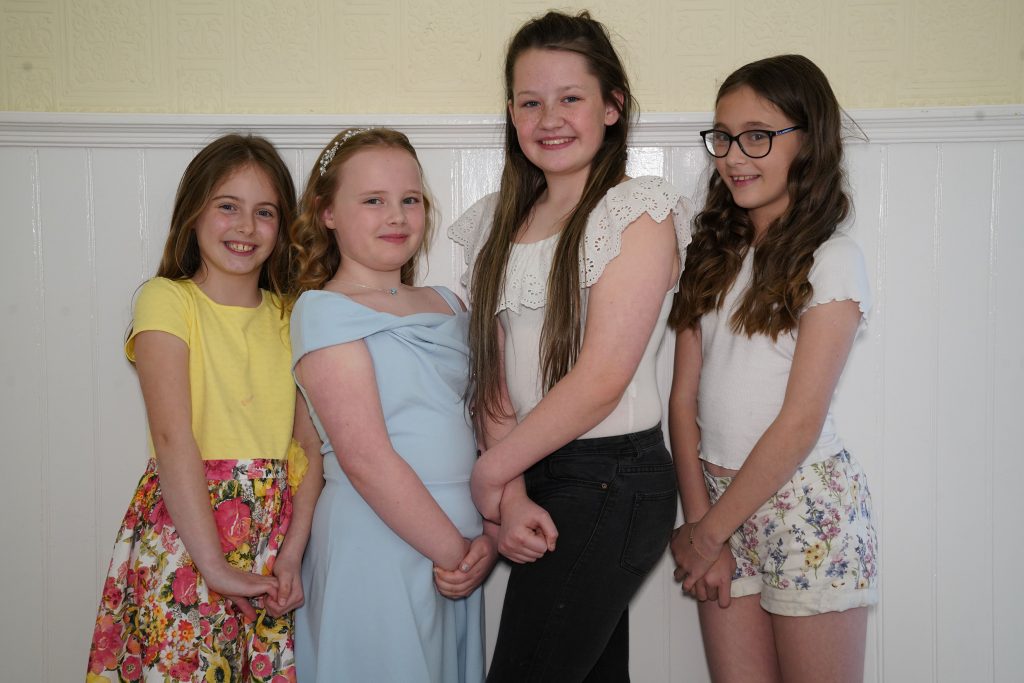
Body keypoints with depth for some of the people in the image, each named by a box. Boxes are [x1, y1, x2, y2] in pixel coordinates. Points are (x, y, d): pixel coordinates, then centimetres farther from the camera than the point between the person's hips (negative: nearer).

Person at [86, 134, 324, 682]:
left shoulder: (289, 314, 10)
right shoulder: (167, 299, -3)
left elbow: (310, 442, 3)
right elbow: (173, 436, -14)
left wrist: (293, 552, -10)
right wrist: (214, 565, -19)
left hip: (274, 530, 4)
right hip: (184, 524, -4)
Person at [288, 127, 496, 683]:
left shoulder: (447, 305, 12)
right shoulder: (324, 310, -8)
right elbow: (365, 459, -16)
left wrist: (491, 535, -5)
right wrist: (455, 551, -12)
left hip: (457, 546, 6)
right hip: (376, 548, -6)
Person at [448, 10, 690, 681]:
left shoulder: (640, 211, -10)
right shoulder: (499, 223, 10)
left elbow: (600, 380, -16)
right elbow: (498, 372, 5)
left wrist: (488, 475, -9)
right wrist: (513, 497, -8)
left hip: (613, 483, -6)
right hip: (535, 479, 6)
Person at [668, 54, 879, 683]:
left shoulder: (832, 260, -8)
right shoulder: (715, 257, 9)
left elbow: (800, 422, -13)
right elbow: (685, 400, 4)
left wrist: (706, 534, -9)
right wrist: (699, 524, -5)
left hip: (806, 505, -4)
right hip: (721, 497, 5)